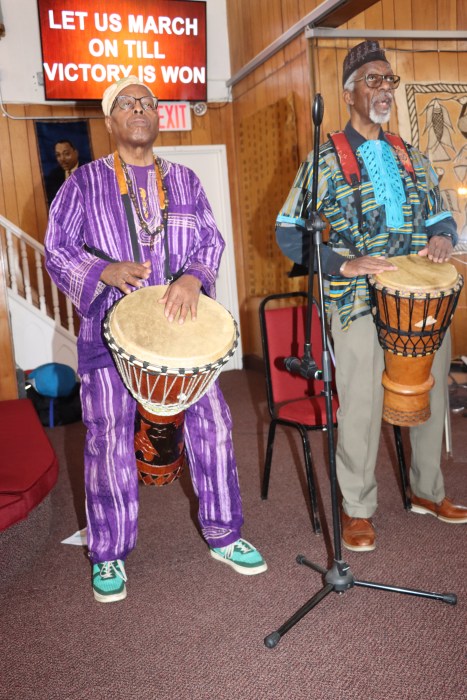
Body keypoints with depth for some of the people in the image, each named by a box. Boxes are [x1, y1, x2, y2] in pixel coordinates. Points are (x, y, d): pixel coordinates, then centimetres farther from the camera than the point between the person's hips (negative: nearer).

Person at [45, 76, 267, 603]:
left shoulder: (184, 180, 14)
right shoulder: (85, 183, 6)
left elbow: (210, 241, 7)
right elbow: (57, 250, 2)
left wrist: (193, 279, -15)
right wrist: (108, 272, -17)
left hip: (180, 324, 3)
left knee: (211, 424, 2)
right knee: (109, 441, 1)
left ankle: (223, 535, 22)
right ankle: (109, 555, 21)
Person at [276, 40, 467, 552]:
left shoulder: (411, 158, 14)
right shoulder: (326, 161, -1)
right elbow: (288, 232, -5)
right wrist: (344, 264, -18)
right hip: (359, 304, -5)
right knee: (360, 413, 1)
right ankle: (357, 509, 22)